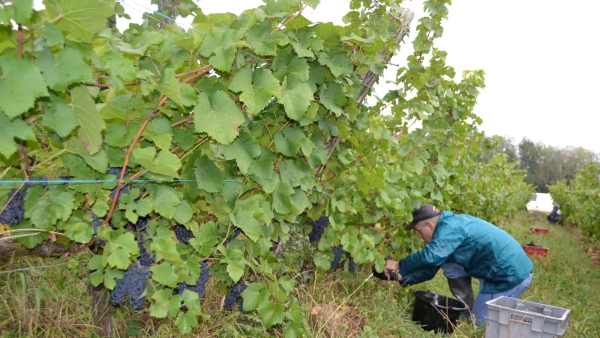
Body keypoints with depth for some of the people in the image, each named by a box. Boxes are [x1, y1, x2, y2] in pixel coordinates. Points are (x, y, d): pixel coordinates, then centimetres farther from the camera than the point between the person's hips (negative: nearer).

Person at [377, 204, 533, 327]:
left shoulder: (450, 227, -20)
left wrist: (399, 265, -21)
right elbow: (431, 268, 15)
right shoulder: (451, 226, 11)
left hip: (509, 276, -10)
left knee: (478, 325, 3)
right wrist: (402, 278, 10)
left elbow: (430, 257, -36)